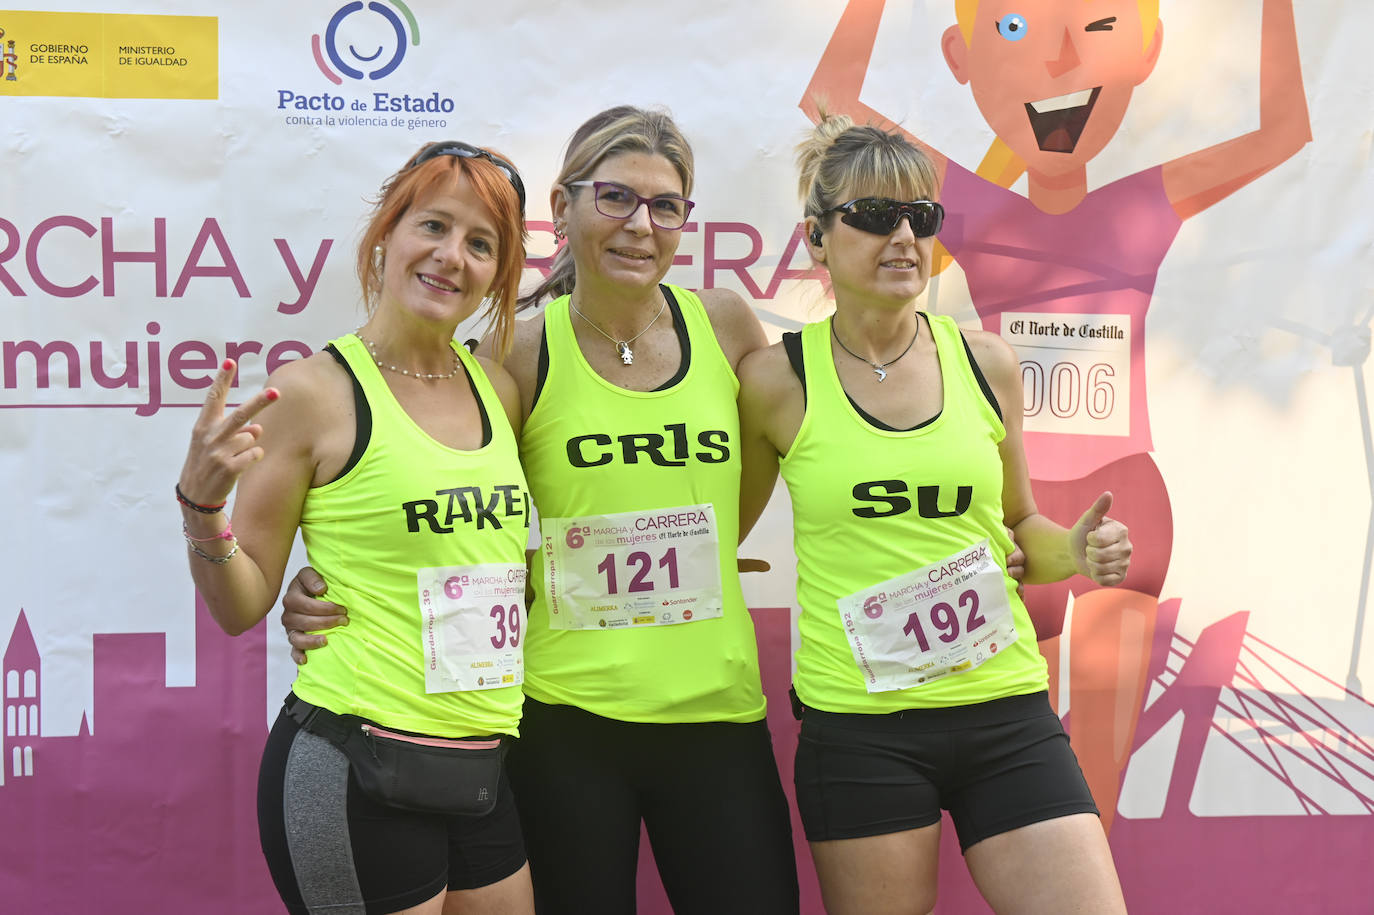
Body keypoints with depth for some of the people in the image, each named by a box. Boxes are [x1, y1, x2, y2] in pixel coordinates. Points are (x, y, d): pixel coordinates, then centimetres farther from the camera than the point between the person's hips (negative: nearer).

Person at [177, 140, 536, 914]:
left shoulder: (499, 391, 8)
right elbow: (242, 606, -6)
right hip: (355, 773, -6)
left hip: (484, 766, 6)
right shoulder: (314, 392, -9)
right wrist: (202, 504, -20)